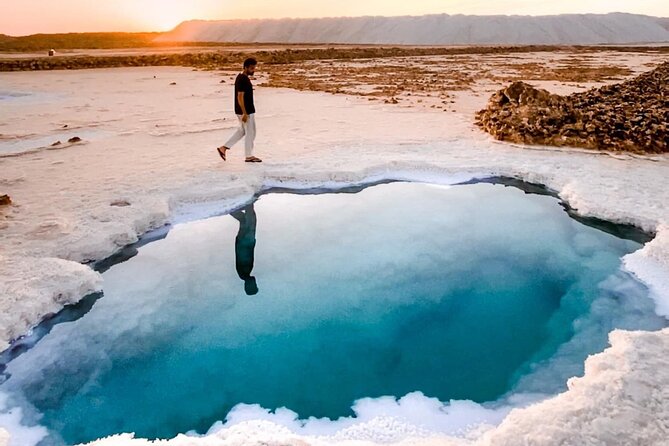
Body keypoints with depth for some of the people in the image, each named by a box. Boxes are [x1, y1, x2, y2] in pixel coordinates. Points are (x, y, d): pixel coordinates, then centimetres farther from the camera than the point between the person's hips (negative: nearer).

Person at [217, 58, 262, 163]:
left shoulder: (242, 77, 12)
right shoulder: (243, 80, -19)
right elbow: (240, 97, -23)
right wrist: (245, 113, -24)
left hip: (246, 110, 10)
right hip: (246, 111, -10)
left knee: (242, 131, 20)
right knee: (250, 133, 2)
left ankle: (224, 148, 20)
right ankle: (249, 156, 13)